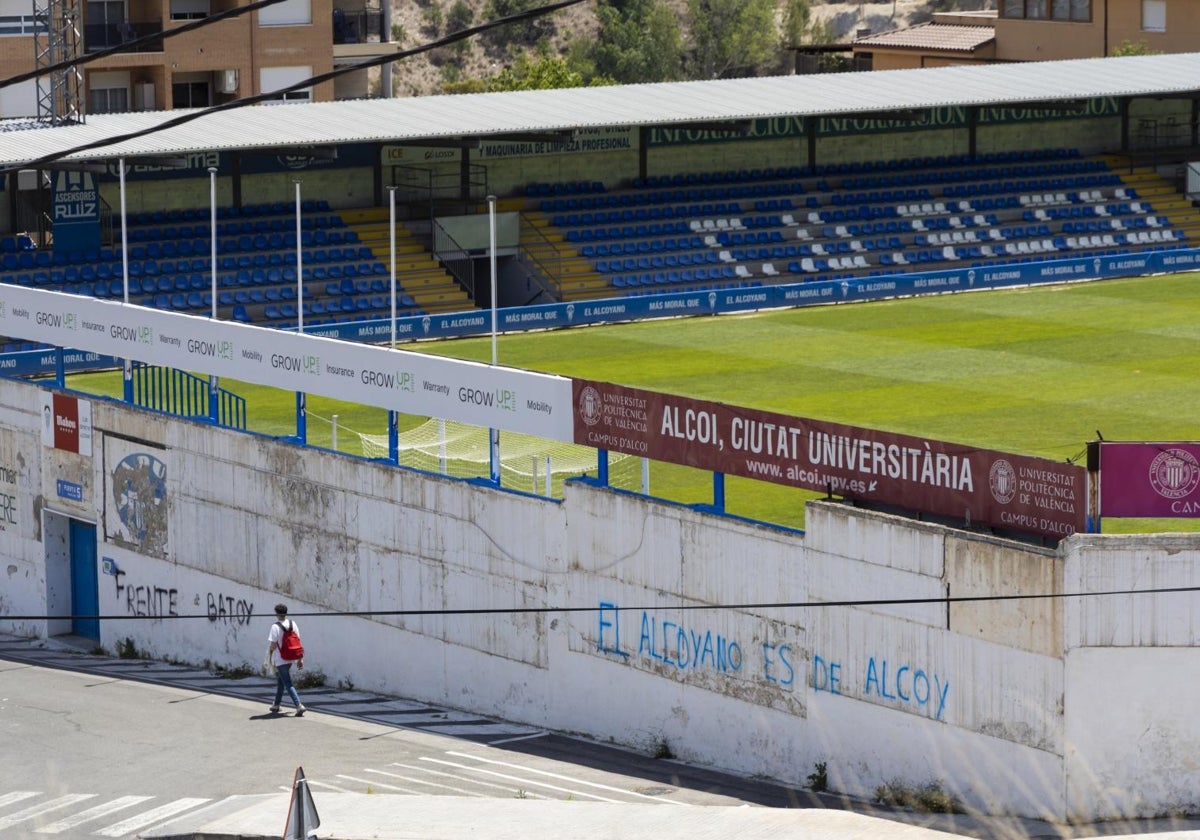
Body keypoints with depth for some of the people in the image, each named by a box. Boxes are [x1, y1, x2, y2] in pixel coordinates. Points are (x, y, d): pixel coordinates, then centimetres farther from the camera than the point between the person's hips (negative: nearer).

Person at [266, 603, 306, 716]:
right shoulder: (293, 624, 3)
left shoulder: (275, 627, -16)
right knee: (280, 682, 22)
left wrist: (269, 655, 3)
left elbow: (273, 645, -18)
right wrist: (300, 659, 11)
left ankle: (299, 706, -19)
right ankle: (276, 706, 32)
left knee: (288, 684, -7)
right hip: (290, 658, 7)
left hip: (280, 659, -7)